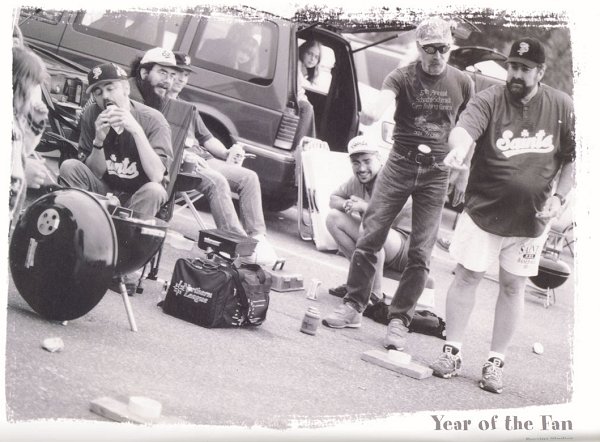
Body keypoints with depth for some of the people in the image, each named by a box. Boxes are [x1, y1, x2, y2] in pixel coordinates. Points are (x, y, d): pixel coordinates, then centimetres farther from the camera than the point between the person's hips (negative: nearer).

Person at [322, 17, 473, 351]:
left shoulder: (462, 83, 3)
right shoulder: (402, 77, -5)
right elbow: (384, 98, -27)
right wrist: (372, 113, -50)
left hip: (436, 173, 1)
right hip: (400, 164, -1)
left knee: (420, 253, -1)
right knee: (369, 237, -3)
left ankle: (399, 322, 6)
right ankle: (353, 306, 10)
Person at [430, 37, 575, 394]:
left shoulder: (562, 107, -3)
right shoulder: (489, 101, -11)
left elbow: (572, 158, 6)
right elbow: (464, 128, -29)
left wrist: (559, 197, -6)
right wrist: (459, 148, -52)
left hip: (531, 218, 2)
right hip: (483, 210, -1)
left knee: (513, 286, 8)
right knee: (467, 276, 3)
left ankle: (496, 362, 18)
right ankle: (453, 353, 15)